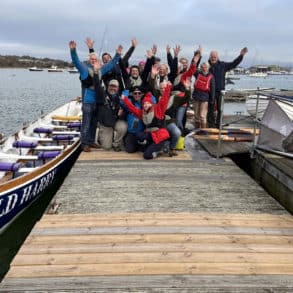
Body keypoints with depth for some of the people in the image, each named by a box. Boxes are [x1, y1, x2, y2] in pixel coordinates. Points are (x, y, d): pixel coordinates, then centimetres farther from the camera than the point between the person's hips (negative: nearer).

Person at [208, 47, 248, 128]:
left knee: (220, 109, 6)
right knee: (210, 109, 5)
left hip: (220, 91, 1)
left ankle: (218, 125, 17)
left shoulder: (222, 65, 6)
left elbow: (233, 64, 8)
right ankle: (211, 125, 15)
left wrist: (241, 55, 2)